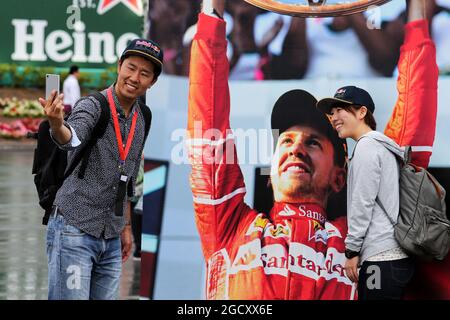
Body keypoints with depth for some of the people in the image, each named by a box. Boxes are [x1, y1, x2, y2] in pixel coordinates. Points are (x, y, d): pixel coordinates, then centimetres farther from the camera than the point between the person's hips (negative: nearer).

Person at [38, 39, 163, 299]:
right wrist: (57, 125, -54)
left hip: (111, 239, 7)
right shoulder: (92, 106, -9)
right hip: (74, 230, -7)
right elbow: (72, 138, -32)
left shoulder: (141, 121, 11)